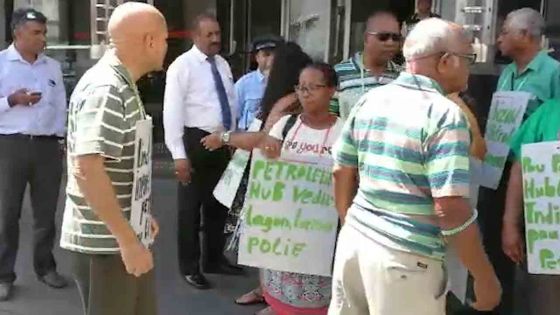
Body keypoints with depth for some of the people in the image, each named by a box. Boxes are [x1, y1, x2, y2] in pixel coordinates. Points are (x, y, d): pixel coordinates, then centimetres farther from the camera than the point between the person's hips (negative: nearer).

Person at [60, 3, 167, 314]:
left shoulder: (122, 86, 12)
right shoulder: (105, 90, -20)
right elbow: (87, 170, -29)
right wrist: (127, 239, -27)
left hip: (126, 235, 9)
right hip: (106, 242, -9)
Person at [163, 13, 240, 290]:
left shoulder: (223, 64, 9)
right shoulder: (182, 66, -11)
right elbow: (172, 112, -15)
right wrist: (179, 155, -20)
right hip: (196, 141, -6)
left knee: (218, 204, 17)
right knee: (190, 207, 6)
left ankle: (214, 260, 35)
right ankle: (190, 267, 22)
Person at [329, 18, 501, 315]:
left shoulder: (370, 100, 5)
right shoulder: (444, 114, -16)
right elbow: (450, 209, -21)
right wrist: (485, 278, -10)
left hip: (354, 239, 7)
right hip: (405, 258, -6)